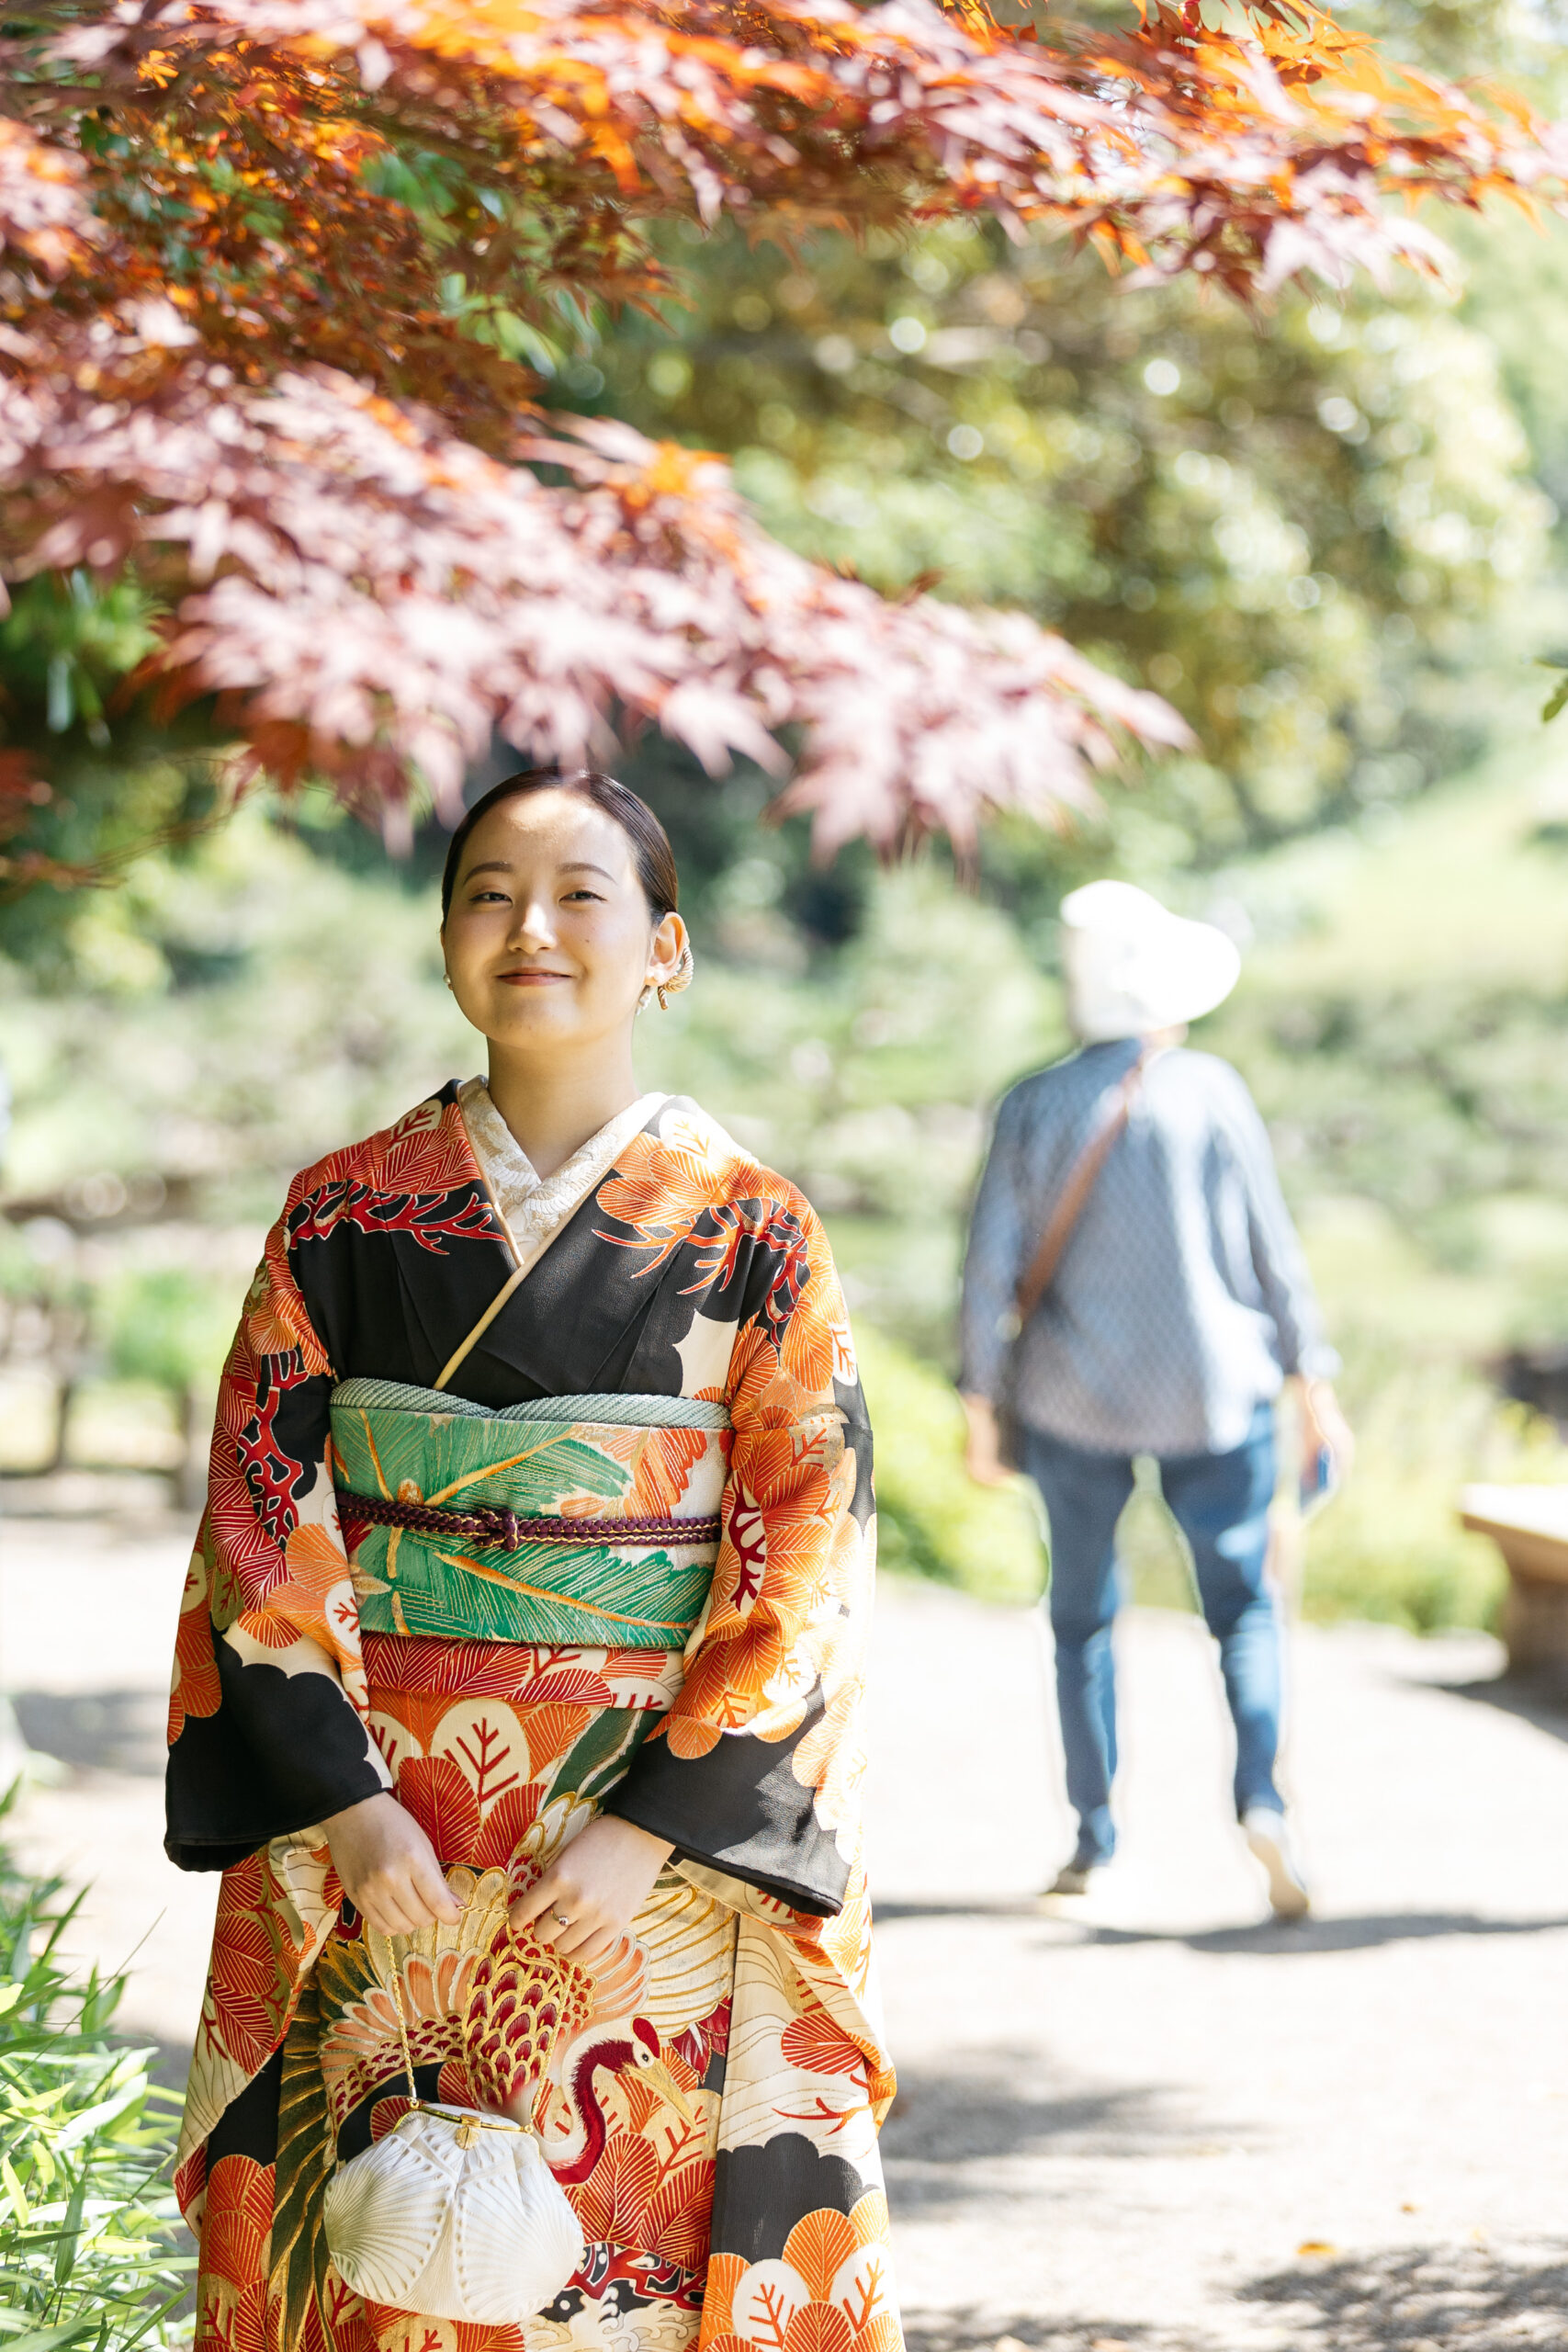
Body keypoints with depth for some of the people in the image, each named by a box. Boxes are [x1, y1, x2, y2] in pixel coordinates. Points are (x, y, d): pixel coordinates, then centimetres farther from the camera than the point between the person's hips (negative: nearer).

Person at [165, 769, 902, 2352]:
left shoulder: (748, 1231, 0)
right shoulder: (344, 1217, 4)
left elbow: (810, 1557, -4)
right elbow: (262, 1528, 2)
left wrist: (659, 1825, -13)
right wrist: (345, 1804, -10)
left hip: (667, 1842, -1)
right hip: (369, 1830, 1)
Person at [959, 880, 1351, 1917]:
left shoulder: (1034, 1108, -3)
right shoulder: (1211, 1092, -6)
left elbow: (992, 1270, -4)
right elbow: (1272, 1251, -4)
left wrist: (983, 1411, 2)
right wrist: (1314, 1385, 3)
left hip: (1077, 1402, 1)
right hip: (1211, 1397, -1)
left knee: (1083, 1614, 16)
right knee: (1245, 1606, 9)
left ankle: (1094, 1831, 15)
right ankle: (1261, 1792, -14)